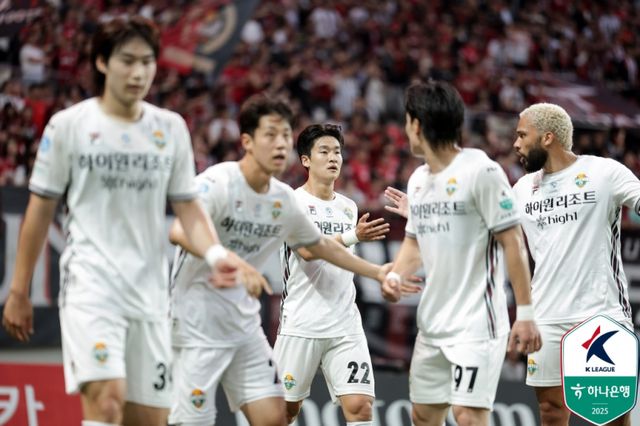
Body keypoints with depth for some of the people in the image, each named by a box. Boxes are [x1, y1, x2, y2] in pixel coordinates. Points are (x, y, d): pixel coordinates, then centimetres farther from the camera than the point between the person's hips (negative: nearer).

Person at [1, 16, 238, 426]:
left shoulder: (171, 128, 8)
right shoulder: (68, 125, 0)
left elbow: (187, 205, 11)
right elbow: (41, 209, 5)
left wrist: (215, 253, -9)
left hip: (150, 291, 4)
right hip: (90, 284, -4)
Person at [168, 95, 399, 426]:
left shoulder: (284, 199, 6)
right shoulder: (217, 182, -16)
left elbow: (322, 246, 24)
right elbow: (179, 231, -33)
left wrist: (377, 272, 26)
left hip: (245, 322, 7)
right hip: (198, 322, -7)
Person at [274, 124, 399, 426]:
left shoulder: (349, 207, 14)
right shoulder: (292, 202, -5)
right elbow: (307, 250, -22)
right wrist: (352, 236, -32)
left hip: (346, 327, 5)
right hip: (301, 325, -4)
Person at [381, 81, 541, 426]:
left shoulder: (481, 171, -12)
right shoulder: (417, 179, 11)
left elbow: (512, 242, -13)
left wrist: (525, 313, -15)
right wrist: (394, 275, 2)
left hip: (476, 323, -8)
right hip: (431, 323, 8)